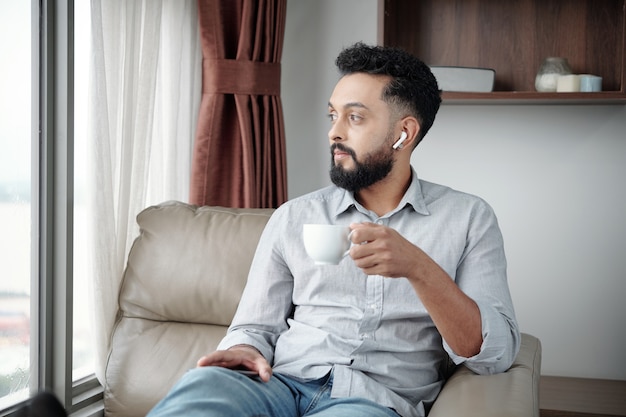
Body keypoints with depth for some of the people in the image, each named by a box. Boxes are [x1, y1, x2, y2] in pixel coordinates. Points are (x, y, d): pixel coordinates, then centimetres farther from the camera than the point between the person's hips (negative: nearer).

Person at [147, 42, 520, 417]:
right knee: (201, 385, -32)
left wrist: (418, 267, -19)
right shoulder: (293, 218, 13)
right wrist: (244, 351, -11)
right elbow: (256, 327, 14)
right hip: (282, 383, 2)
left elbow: (496, 354, -3)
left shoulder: (469, 218, 7)